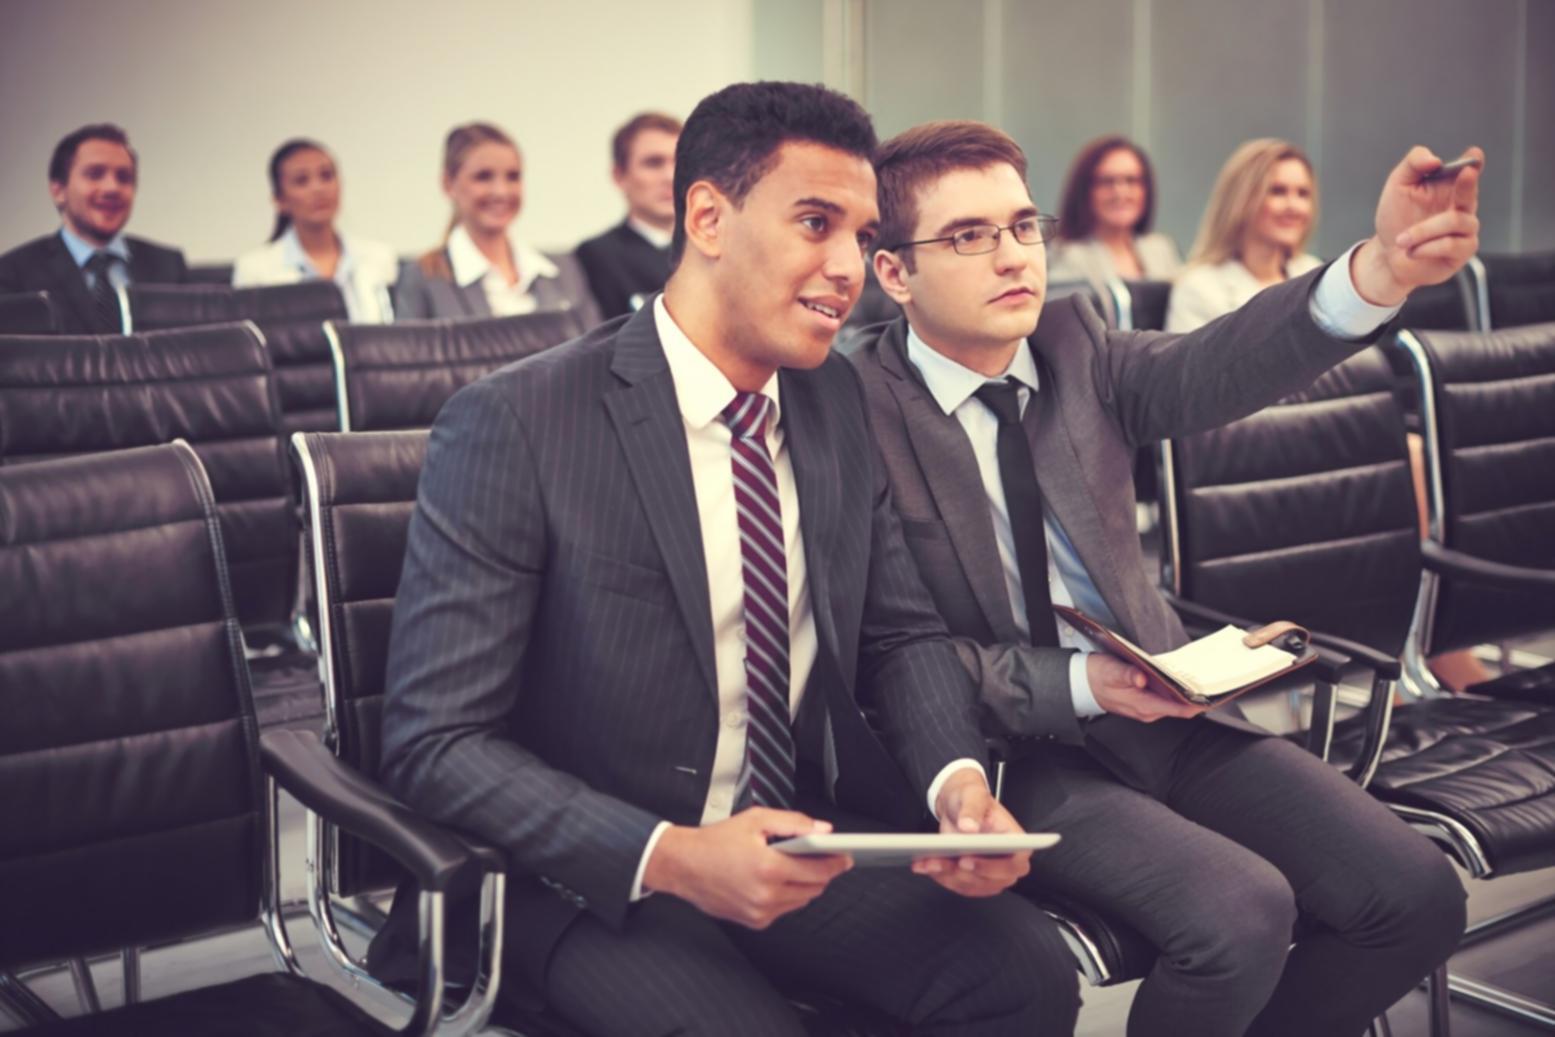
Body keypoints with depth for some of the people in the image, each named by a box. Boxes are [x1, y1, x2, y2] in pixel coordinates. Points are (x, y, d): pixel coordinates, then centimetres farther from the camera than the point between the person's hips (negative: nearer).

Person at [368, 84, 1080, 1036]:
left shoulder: (839, 404, 5)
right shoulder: (511, 425, -14)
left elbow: (903, 633, 12)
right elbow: (436, 742, -15)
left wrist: (959, 778, -9)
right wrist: (667, 856, -27)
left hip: (810, 841, 5)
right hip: (596, 879, -5)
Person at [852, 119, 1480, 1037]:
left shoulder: (1073, 346, 4)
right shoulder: (862, 416, -10)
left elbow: (1210, 370, -17)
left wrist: (1382, 270, -35)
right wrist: (1076, 683, -23)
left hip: (1161, 712, 6)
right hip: (1016, 747, -5)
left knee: (1418, 894, -6)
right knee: (1241, 909, -27)